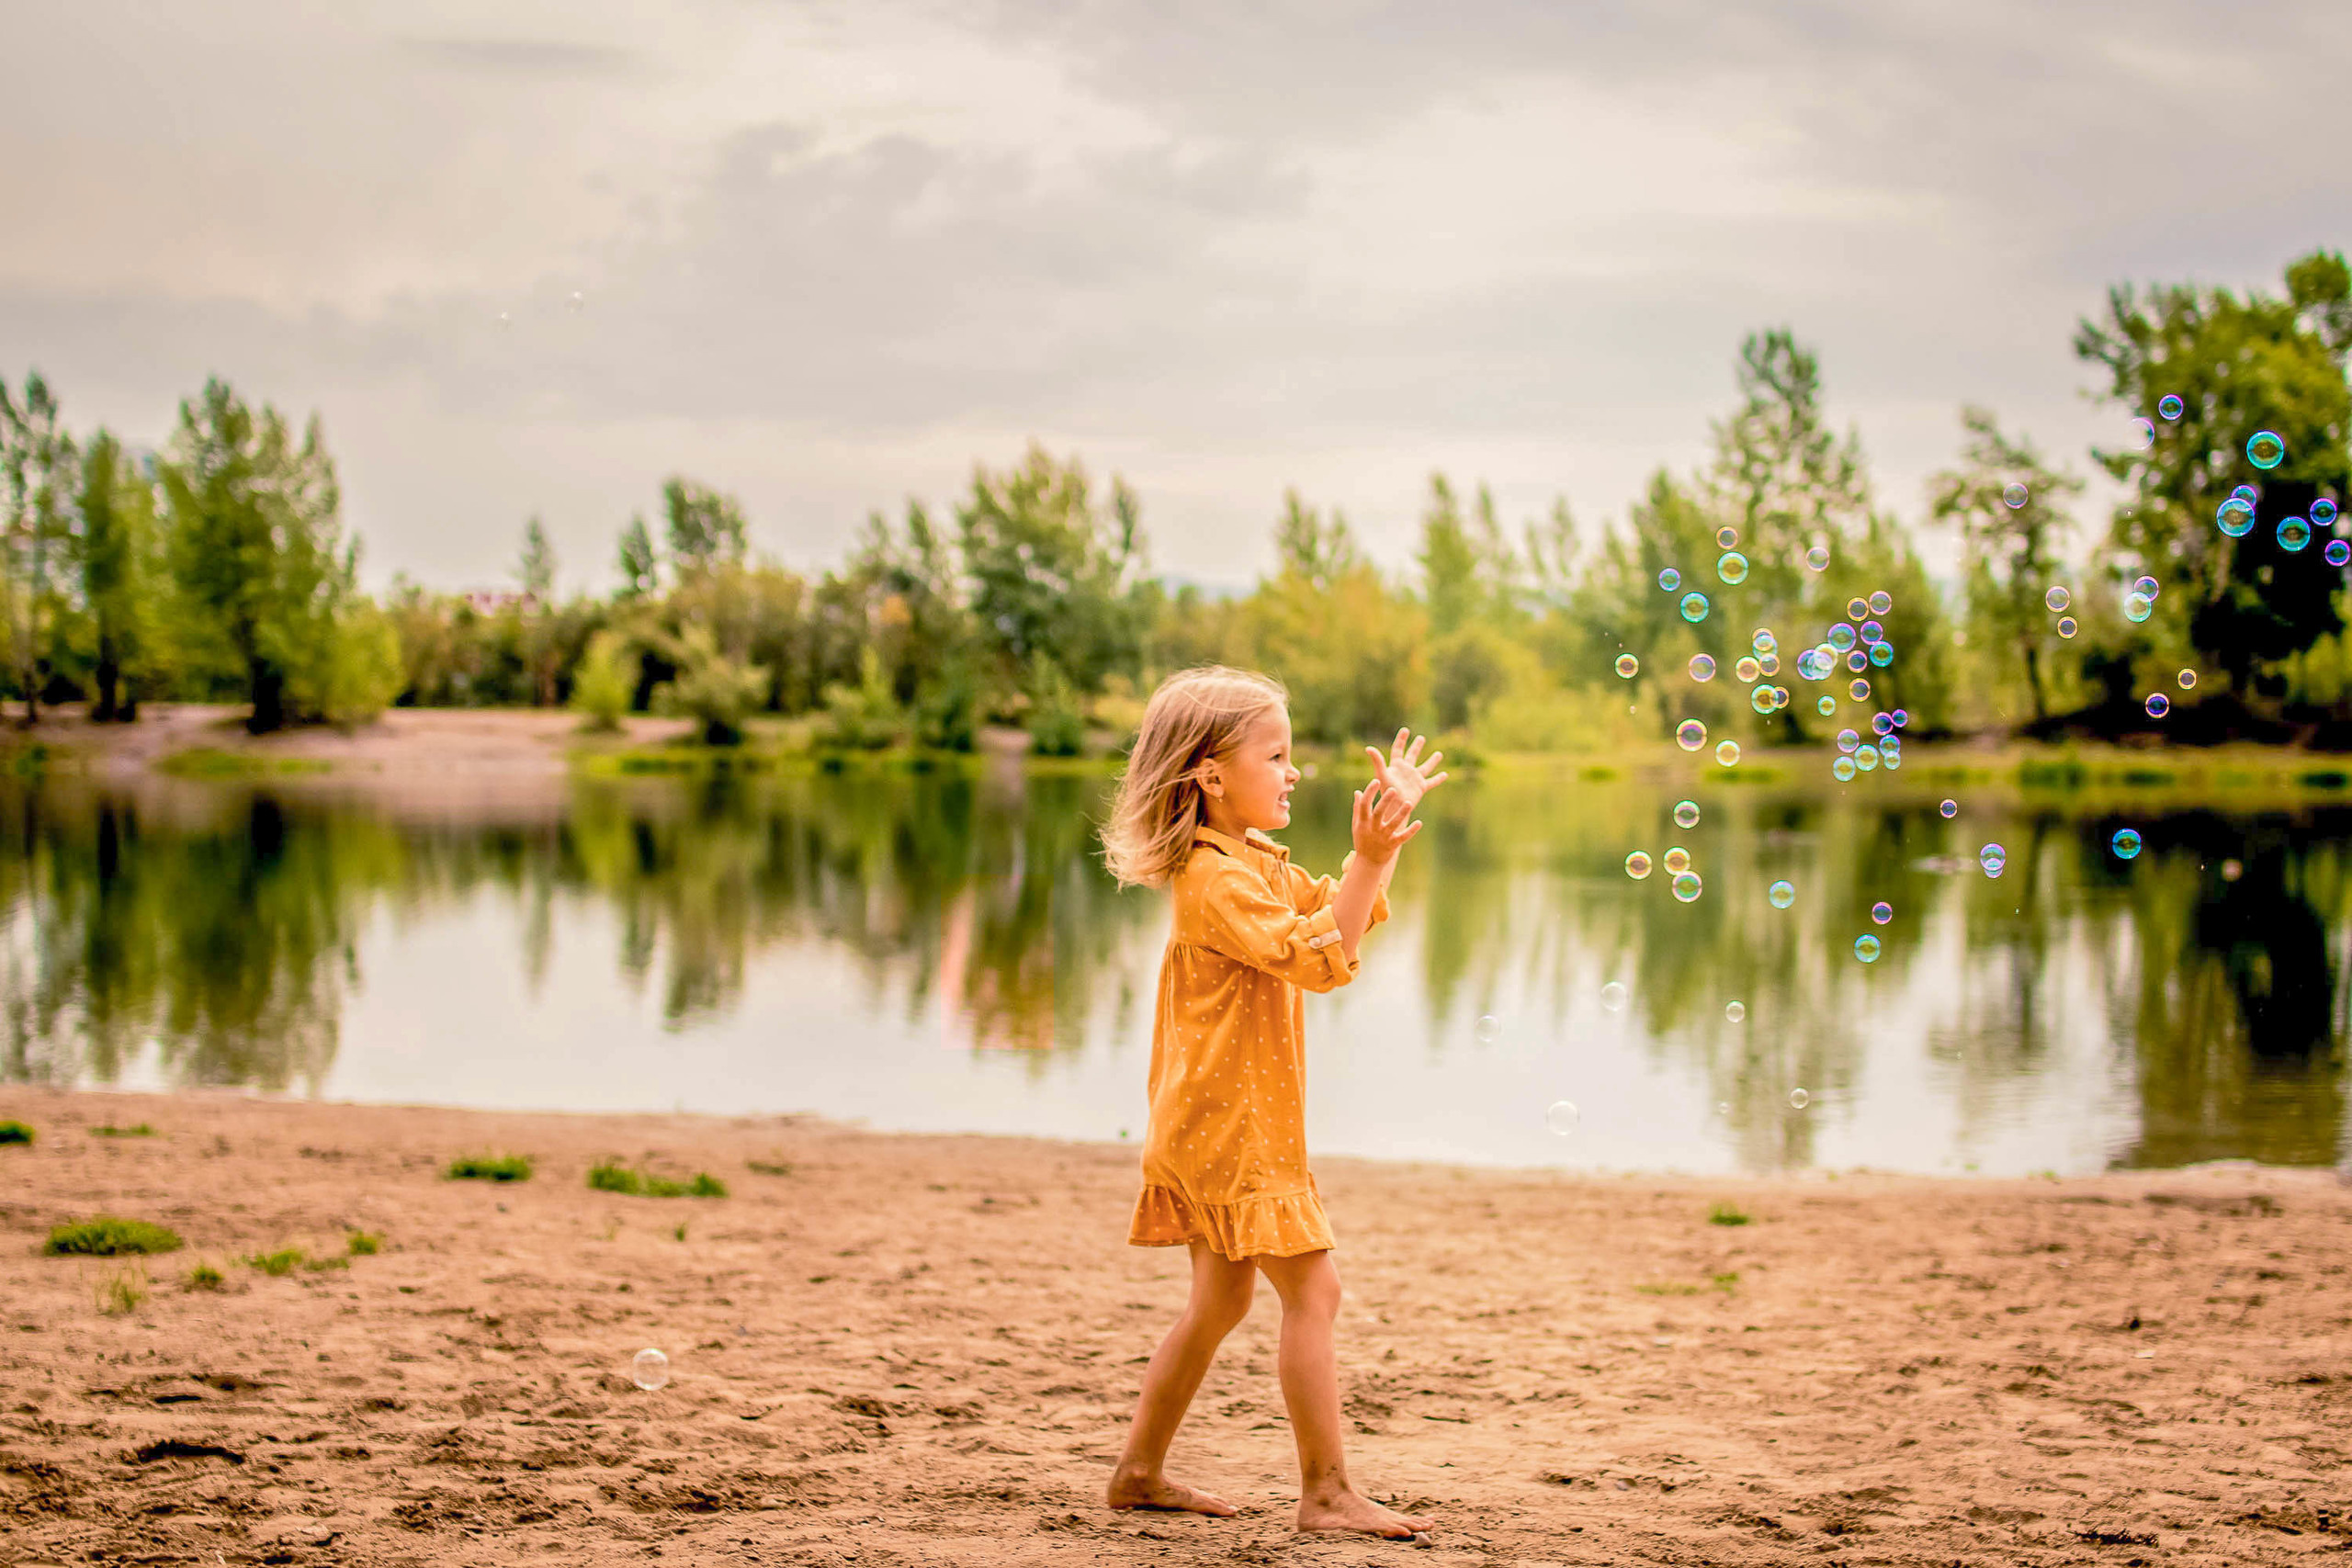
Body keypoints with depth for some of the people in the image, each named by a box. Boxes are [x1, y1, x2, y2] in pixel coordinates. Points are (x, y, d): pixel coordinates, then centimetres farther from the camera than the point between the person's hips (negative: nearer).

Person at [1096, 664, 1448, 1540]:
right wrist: (1373, 858, -32)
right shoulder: (1214, 879, -18)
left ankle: (1140, 1472, 22)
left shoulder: (1258, 864, 15)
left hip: (1219, 1128, 11)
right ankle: (1327, 1492, -7)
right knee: (1312, 1291, -10)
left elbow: (1339, 916, 23)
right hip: (1231, 1128, -11)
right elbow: (1317, 957, -26)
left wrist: (1387, 826, 13)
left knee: (1220, 1302, 16)